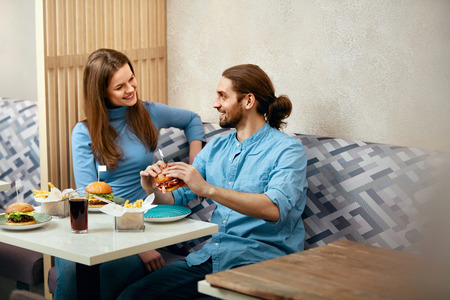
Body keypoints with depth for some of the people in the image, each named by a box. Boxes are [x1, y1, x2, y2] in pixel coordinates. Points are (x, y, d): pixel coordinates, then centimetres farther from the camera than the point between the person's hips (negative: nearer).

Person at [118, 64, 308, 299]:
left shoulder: (287, 150, -5)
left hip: (257, 261, -6)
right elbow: (176, 198, 19)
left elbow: (275, 209, -24)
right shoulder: (216, 147, 17)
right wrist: (153, 189, -5)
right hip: (209, 256, 6)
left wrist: (208, 189, -30)